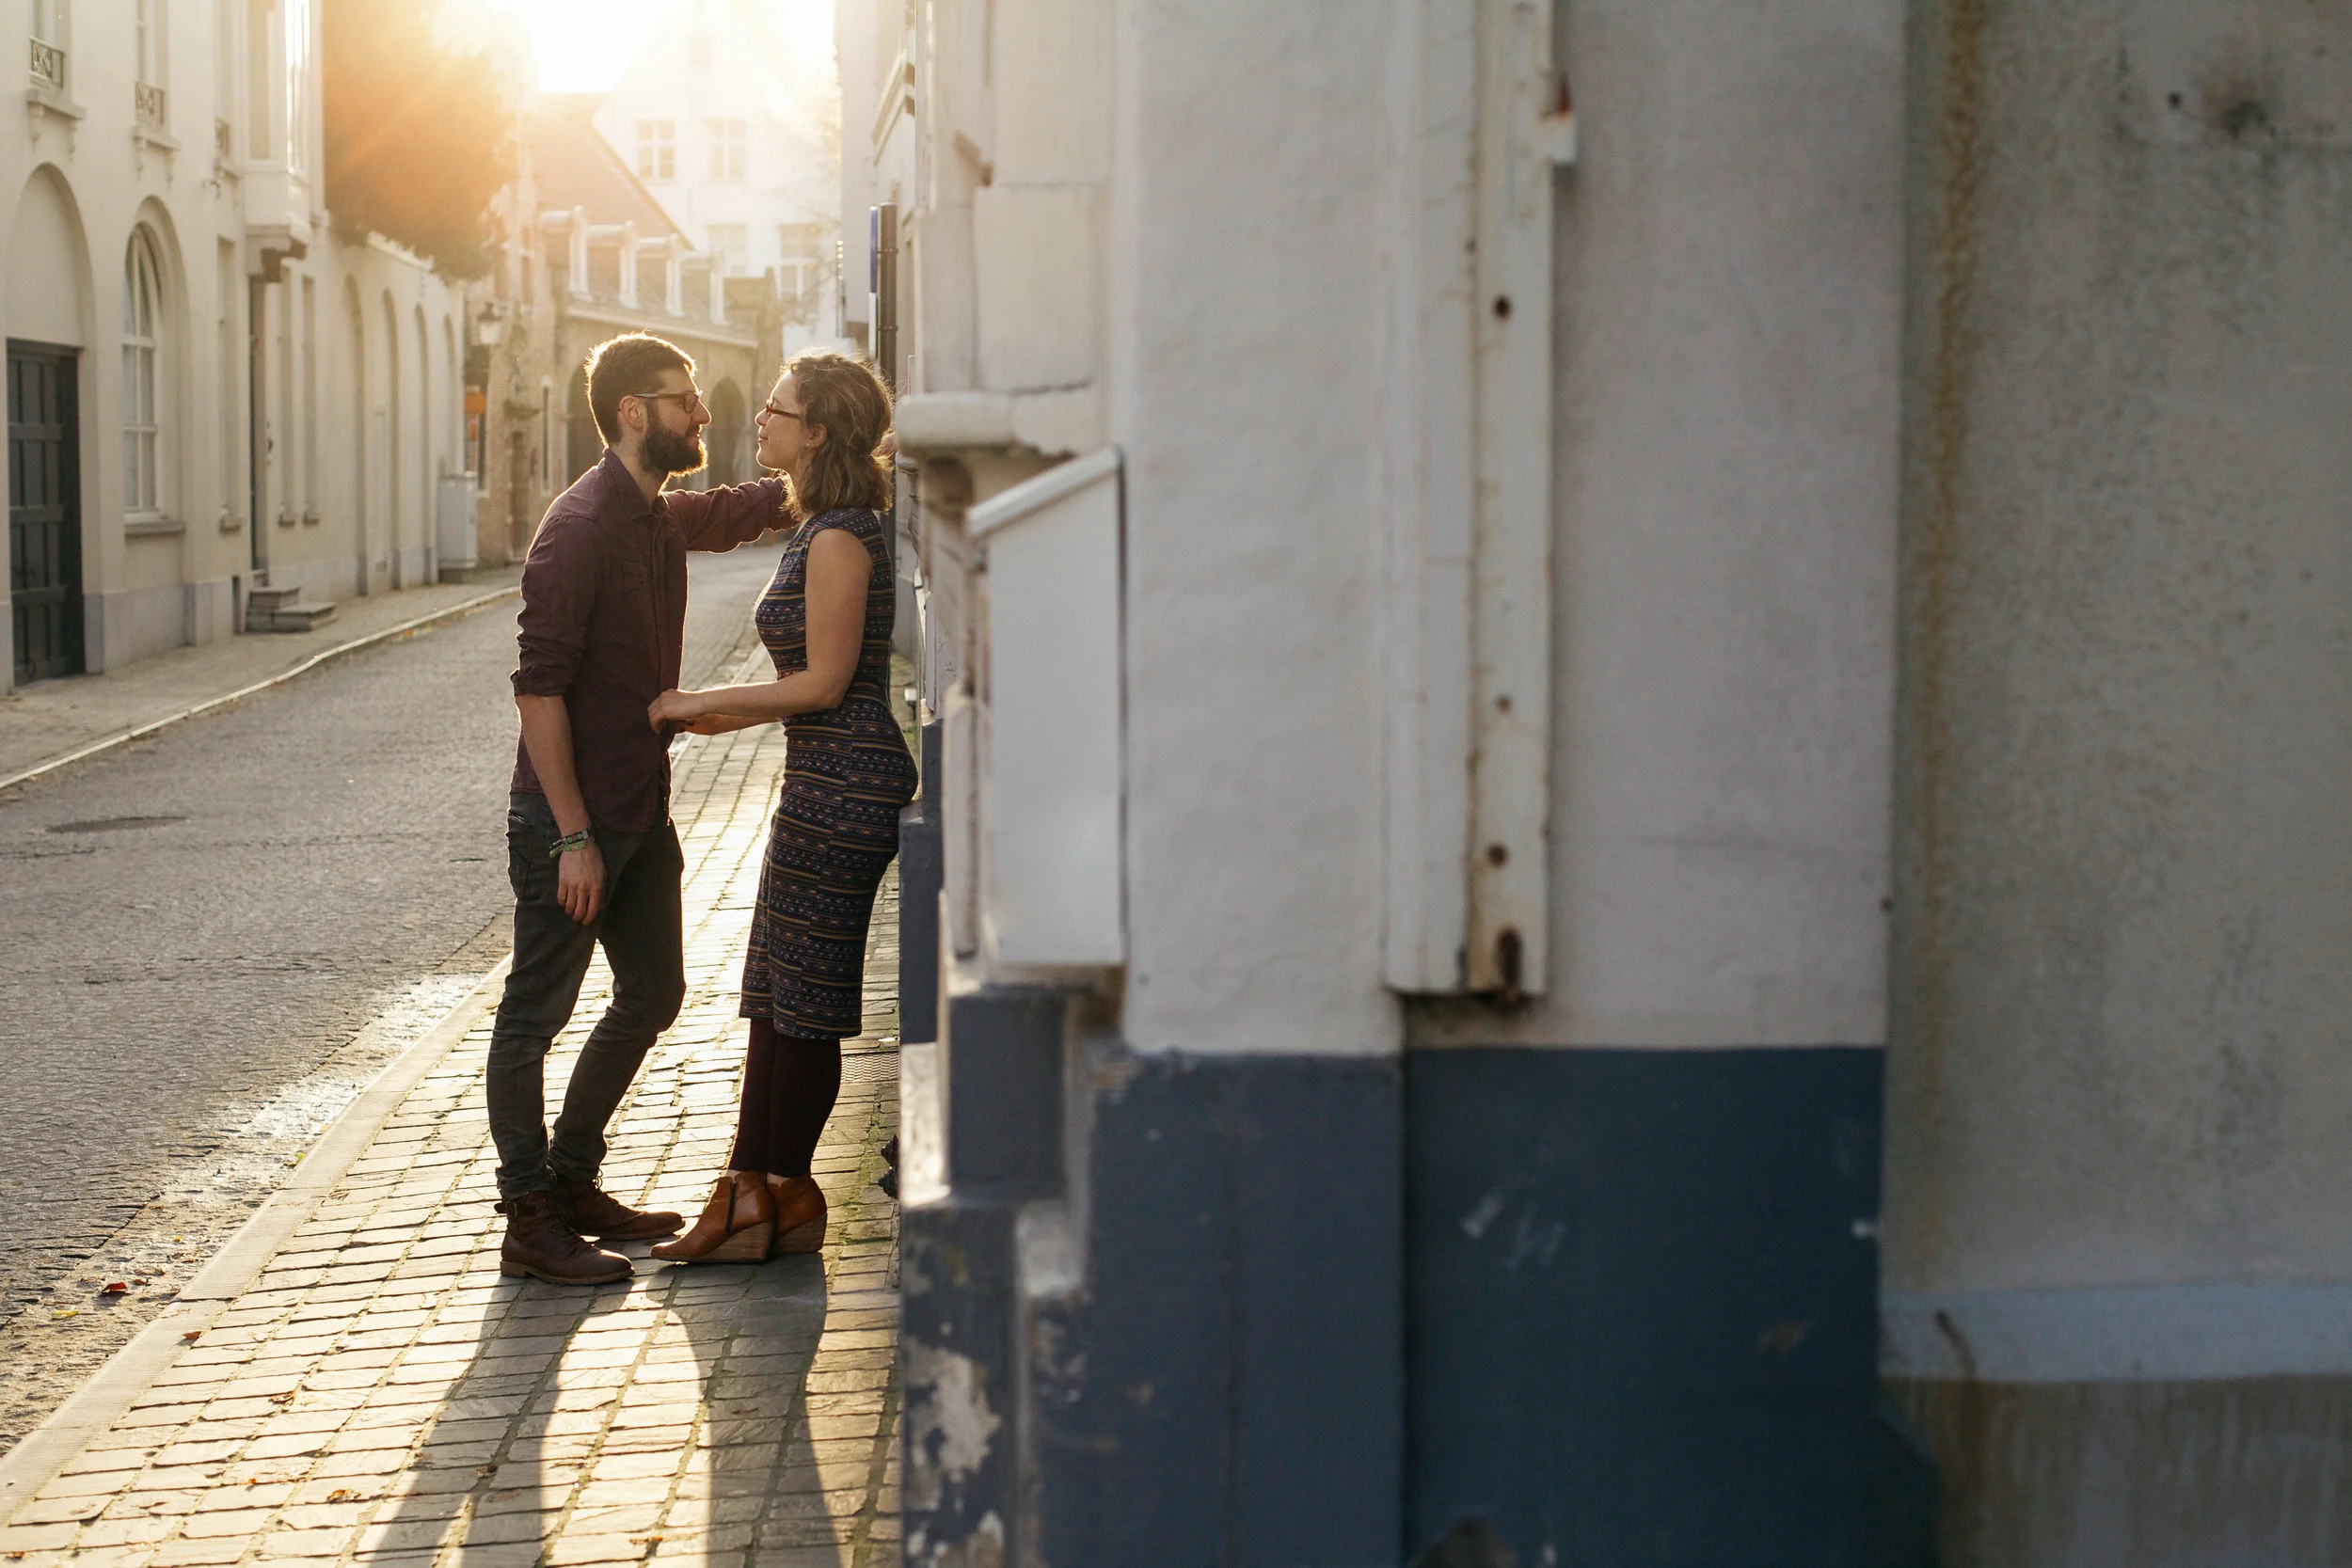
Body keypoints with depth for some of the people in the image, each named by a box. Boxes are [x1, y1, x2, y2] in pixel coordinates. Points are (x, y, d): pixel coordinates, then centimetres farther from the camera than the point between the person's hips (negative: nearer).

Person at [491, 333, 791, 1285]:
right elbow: (540, 687, -20)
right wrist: (573, 837, -23)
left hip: (640, 810, 10)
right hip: (568, 818, -10)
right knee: (535, 1013, 0)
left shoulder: (666, 518, 10)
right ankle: (529, 1223, 6)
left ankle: (570, 1179, 29)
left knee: (653, 993, 17)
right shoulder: (581, 527, -17)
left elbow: (754, 507, 31)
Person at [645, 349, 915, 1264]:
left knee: (800, 997, -1)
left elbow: (825, 682, -17)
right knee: (775, 992, 12)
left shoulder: (839, 539, -16)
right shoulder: (823, 529, 14)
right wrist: (723, 716, 19)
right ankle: (756, 1190, 18)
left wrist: (705, 702, -9)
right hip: (831, 781, 10)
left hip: (842, 783, -10)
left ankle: (779, 1193, 8)